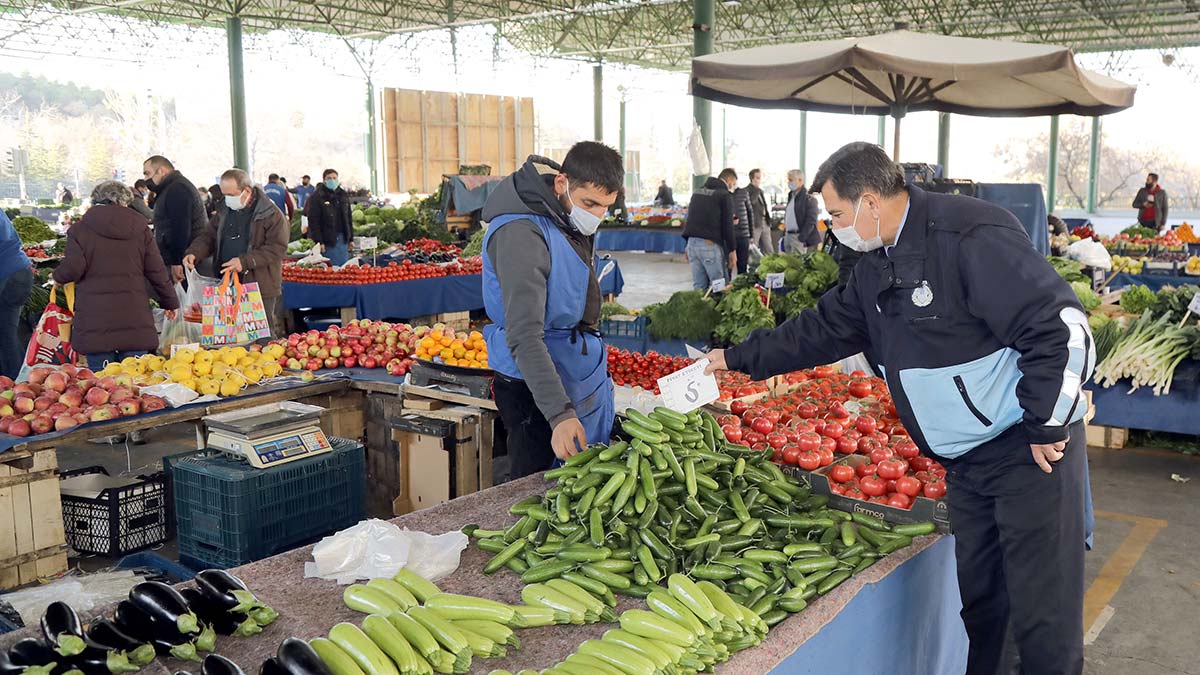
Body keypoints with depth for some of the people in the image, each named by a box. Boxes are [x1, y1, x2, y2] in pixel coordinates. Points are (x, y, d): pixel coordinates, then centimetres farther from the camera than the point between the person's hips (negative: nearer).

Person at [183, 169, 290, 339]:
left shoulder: (271, 215, -8)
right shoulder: (225, 212, 14)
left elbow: (277, 248, -15)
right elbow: (208, 236, 17)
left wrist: (245, 261, -23)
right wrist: (194, 253, -5)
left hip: (261, 287, -6)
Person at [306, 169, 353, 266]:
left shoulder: (343, 195, 13)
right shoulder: (317, 197, -7)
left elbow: (348, 218, 18)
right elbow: (313, 221, -11)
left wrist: (351, 238, 13)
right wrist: (319, 242, -17)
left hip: (342, 239, 6)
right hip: (327, 240, -6)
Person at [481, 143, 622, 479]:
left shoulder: (575, 221, 4)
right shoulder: (521, 235, -26)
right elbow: (524, 337, -33)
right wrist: (560, 413, -39)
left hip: (584, 374, 9)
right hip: (534, 387, -9)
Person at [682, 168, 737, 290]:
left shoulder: (697, 192, 20)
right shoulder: (725, 195, -2)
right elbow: (727, 225, -6)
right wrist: (732, 250, -3)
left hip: (692, 242, 7)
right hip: (710, 244, -7)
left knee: (698, 286, 9)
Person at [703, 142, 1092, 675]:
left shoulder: (971, 236, -20)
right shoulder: (876, 266, 9)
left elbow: (1060, 326, -23)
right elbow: (822, 329, 20)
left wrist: (1045, 426, -18)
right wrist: (739, 359, 21)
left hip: (1032, 450, -8)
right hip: (966, 461, 8)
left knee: (1042, 615, -1)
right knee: (978, 601, 17)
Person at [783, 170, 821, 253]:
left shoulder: (809, 199, -11)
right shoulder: (791, 196, 15)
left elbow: (811, 221, -16)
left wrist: (802, 238, -21)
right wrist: (784, 233, 15)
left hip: (798, 237, -8)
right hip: (788, 236, 8)